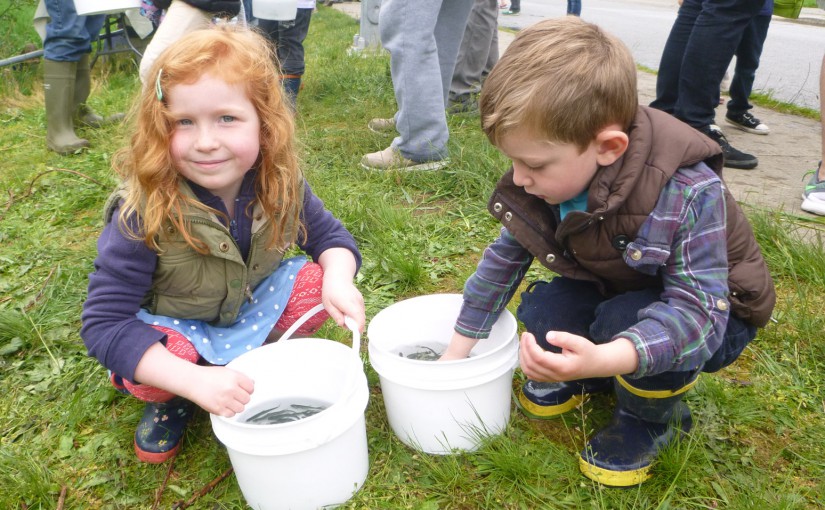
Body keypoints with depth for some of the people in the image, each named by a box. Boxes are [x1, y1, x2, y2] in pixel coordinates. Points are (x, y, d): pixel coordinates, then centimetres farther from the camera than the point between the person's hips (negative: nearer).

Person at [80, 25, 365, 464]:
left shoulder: (279, 183, -22)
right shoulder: (144, 214, -33)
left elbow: (328, 234, -5)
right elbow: (103, 323, -30)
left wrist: (339, 278, -30)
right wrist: (194, 381, -43)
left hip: (249, 304, 4)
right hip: (172, 323, -3)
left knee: (316, 286, -20)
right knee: (142, 373, -34)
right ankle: (172, 397, 5)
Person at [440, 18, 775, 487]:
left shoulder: (688, 195, -36)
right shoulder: (548, 180, -18)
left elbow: (697, 311, -39)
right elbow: (504, 259, -8)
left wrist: (602, 360, -58)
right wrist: (457, 353, -4)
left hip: (712, 309, -5)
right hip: (613, 290, 5)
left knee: (626, 321, -35)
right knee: (540, 312, -20)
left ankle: (653, 417, -2)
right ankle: (578, 374, 14)